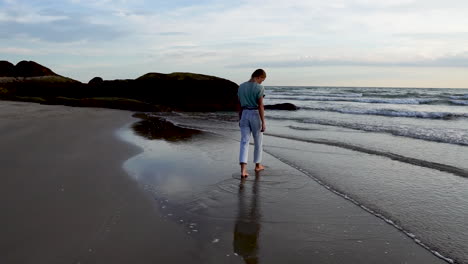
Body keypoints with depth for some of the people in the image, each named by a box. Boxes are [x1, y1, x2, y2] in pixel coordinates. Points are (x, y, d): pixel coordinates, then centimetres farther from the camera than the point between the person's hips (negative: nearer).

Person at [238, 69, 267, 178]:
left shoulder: (241, 87, 6)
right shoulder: (259, 88, -12)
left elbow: (240, 105, 11)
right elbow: (260, 106, -16)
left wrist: (240, 119, 18)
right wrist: (263, 122, -12)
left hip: (244, 116, 4)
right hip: (256, 116, -4)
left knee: (244, 142, -1)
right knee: (258, 141, 15)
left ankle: (243, 170, -13)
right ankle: (257, 165, 30)